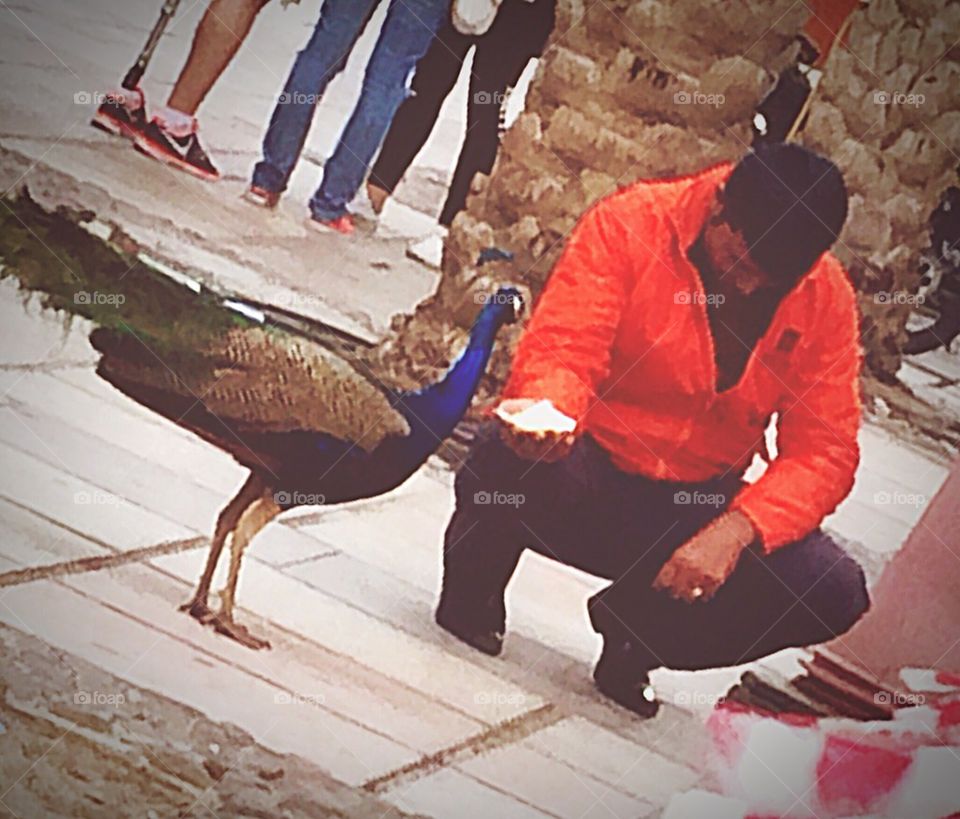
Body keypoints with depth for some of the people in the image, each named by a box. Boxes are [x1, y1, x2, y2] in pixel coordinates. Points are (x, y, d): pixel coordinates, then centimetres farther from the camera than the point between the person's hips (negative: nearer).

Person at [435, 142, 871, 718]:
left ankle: (633, 632, 8)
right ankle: (472, 592, 1)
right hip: (581, 479, -3)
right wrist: (544, 411, -40)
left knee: (836, 593, -20)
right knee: (512, 457, -38)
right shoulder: (630, 224, -10)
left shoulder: (826, 300, -4)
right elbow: (563, 348, -15)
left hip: (695, 509, 3)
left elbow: (823, 451, -8)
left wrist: (734, 530, -24)